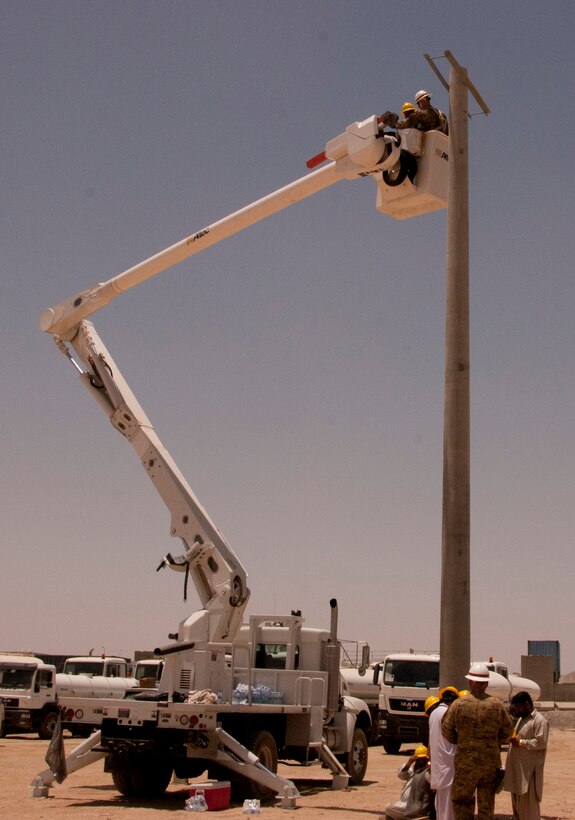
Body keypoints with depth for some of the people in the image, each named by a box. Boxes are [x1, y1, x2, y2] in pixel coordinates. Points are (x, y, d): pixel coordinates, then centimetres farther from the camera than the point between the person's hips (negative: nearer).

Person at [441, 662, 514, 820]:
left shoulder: (459, 704, -9)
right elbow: (508, 731, 7)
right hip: (491, 761, 2)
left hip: (466, 761, -2)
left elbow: (446, 730, -3)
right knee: (487, 803, 11)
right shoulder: (497, 705, -2)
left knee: (461, 800, 9)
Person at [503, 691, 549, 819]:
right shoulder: (521, 719, 17)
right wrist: (512, 738, 8)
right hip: (517, 768, 9)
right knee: (517, 800, 15)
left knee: (528, 802, -5)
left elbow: (541, 742, -21)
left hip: (529, 770, -9)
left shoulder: (540, 721, -13)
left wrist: (520, 742, -19)